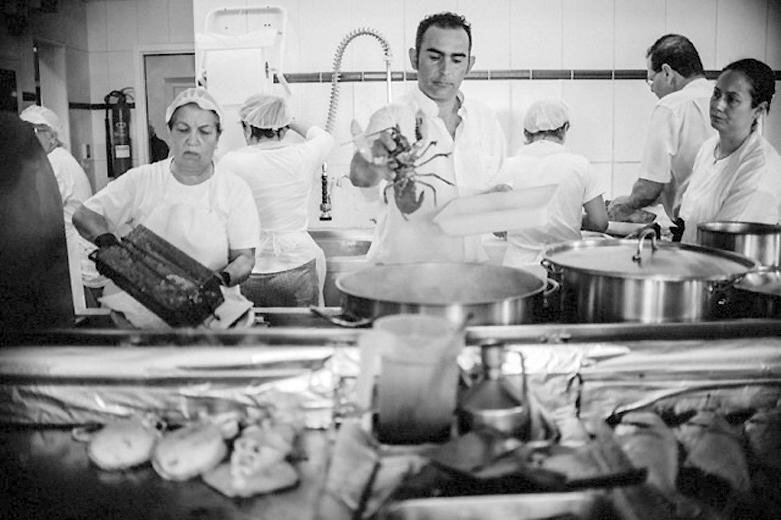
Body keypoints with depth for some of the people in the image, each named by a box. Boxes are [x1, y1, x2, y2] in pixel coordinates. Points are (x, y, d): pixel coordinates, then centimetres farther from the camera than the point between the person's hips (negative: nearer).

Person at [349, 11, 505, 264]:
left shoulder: (485, 119, 10)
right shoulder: (392, 117, -6)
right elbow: (359, 176, -25)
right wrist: (374, 162, -48)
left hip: (472, 263, 5)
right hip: (403, 269, -4)